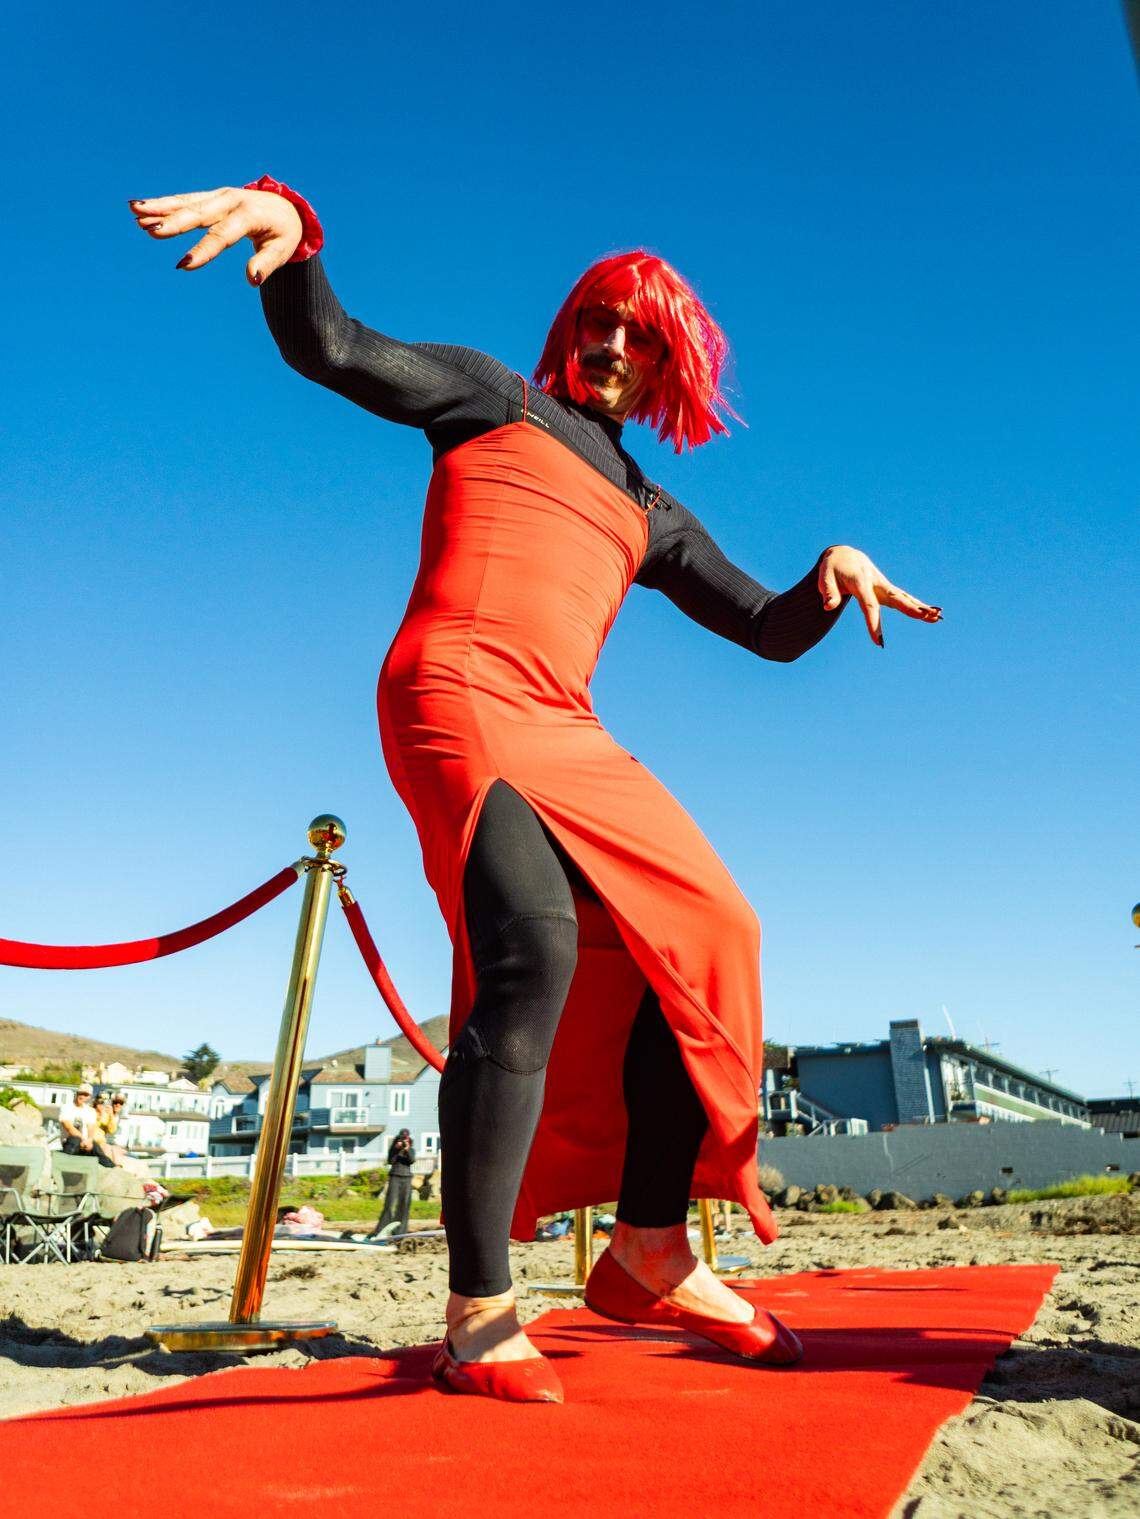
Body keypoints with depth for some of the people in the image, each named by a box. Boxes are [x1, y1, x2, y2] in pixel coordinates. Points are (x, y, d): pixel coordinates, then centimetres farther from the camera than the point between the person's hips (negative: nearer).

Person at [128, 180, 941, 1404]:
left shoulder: (652, 516, 29)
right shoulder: (492, 399, 18)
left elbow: (770, 630, 25)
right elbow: (331, 349, 4)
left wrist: (833, 570, 3)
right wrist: (291, 227, -17)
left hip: (565, 732, 7)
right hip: (456, 694, -7)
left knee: (699, 938, -6)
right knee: (530, 951, -27)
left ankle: (647, 1253, 2)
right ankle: (479, 1315, -20)